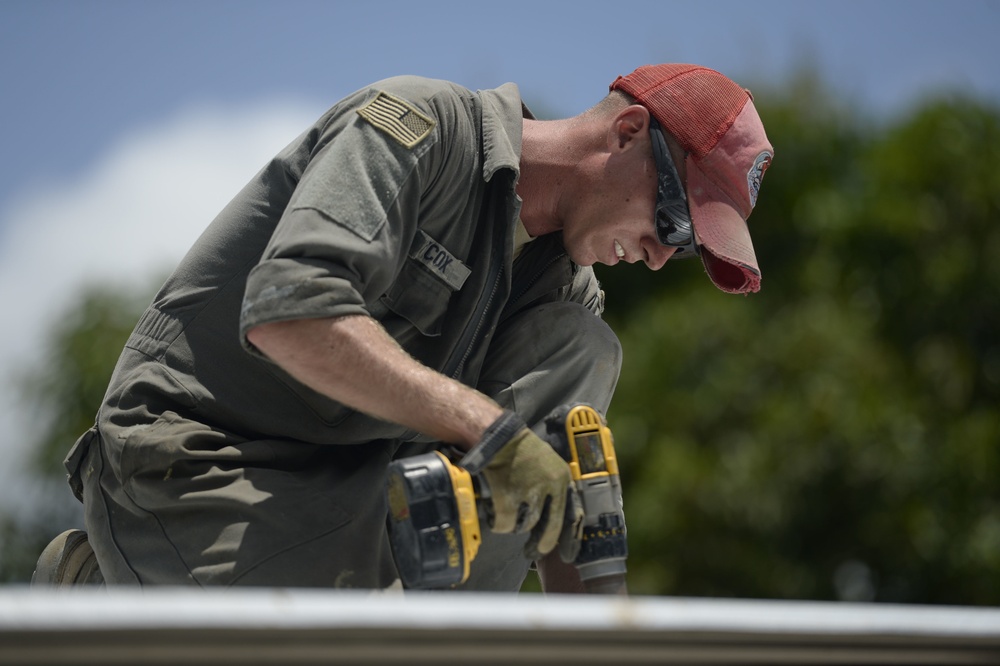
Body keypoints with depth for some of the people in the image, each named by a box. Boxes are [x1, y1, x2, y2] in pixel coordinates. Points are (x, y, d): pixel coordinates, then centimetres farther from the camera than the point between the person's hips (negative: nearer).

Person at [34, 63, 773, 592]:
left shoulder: (563, 284, 9)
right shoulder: (421, 124, -12)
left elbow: (551, 500, 4)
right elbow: (287, 309, -28)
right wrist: (489, 426, -34)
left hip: (346, 484, 7)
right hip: (192, 464, -7)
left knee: (582, 347, -3)